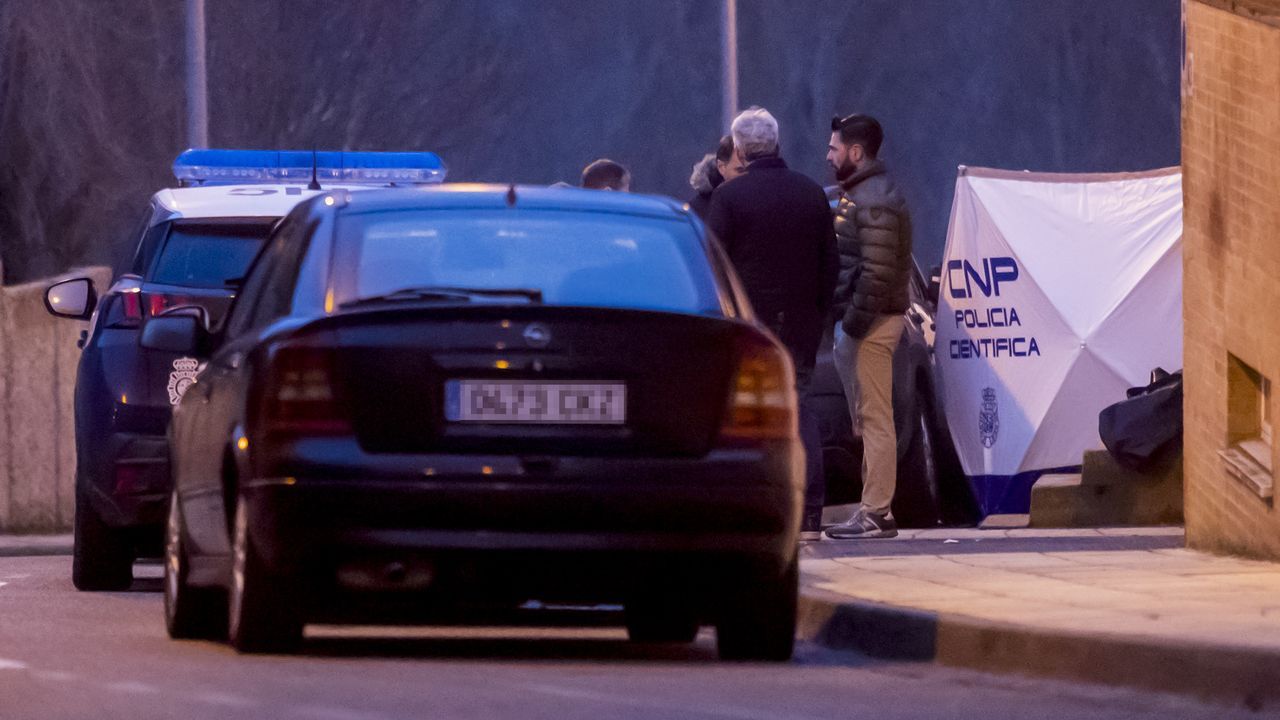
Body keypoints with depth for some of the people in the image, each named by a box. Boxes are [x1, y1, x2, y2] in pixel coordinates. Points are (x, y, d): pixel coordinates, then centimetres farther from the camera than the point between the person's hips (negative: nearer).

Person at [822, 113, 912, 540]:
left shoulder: (876, 201, -15)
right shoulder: (856, 194, 18)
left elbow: (878, 272, -22)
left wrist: (854, 324, -21)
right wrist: (844, 322, 14)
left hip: (870, 323, -11)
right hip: (855, 321, 11)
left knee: (874, 418, -9)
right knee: (866, 419, 13)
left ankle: (875, 514, -9)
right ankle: (874, 509, 17)